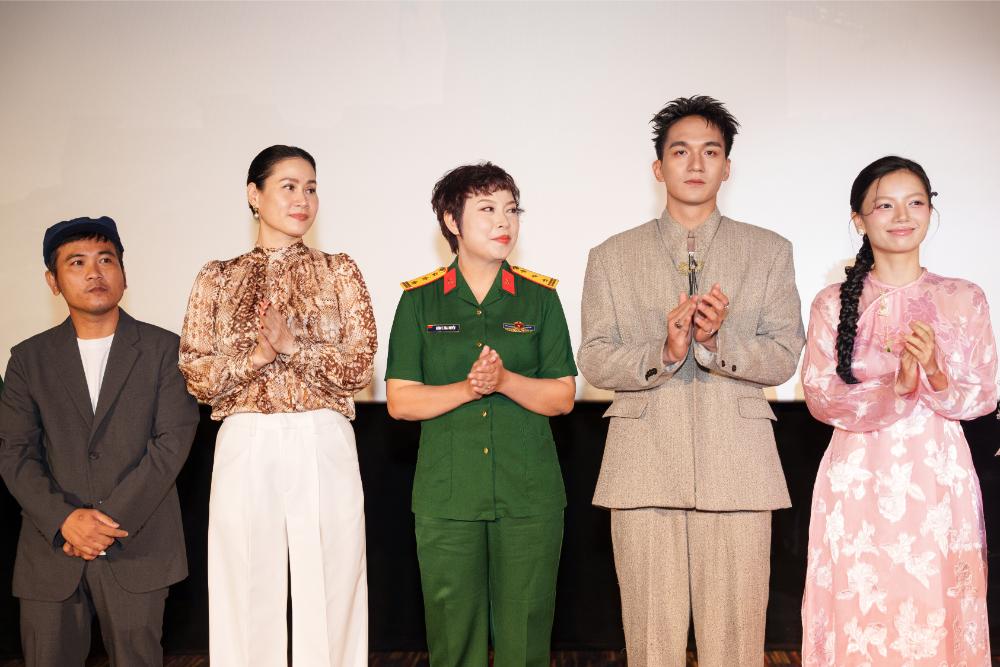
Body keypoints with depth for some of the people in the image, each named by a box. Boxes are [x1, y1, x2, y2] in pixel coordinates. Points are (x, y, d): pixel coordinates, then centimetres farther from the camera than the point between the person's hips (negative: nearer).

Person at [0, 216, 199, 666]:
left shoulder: (163, 349, 3)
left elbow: (173, 440, -5)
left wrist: (114, 518, -13)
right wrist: (64, 519, -13)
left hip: (136, 547, -1)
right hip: (51, 545, 2)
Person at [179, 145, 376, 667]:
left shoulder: (340, 272, 8)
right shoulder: (218, 279, 10)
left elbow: (358, 366, 0)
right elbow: (196, 376, 4)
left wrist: (292, 343, -13)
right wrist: (254, 355, -12)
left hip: (323, 446, 0)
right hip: (246, 447, 1)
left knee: (329, 586, 2)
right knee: (248, 590, 6)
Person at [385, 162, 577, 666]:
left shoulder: (540, 297, 7)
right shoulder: (420, 300, 5)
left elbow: (562, 397, 4)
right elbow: (400, 401, 1)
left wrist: (505, 380, -14)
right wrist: (467, 388, -14)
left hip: (529, 496, 1)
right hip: (446, 497, 0)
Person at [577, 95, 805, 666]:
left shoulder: (770, 252, 11)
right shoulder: (612, 257, 12)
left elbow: (784, 357, 3)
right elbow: (594, 361, 3)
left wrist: (716, 341, -17)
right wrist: (664, 352, -16)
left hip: (736, 468, 0)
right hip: (645, 466, 0)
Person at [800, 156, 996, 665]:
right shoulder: (833, 303, 2)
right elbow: (818, 397, -4)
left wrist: (936, 374, -18)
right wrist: (893, 389, -19)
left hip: (938, 483, 1)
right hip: (858, 483, 0)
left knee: (933, 613, 5)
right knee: (859, 617, 4)